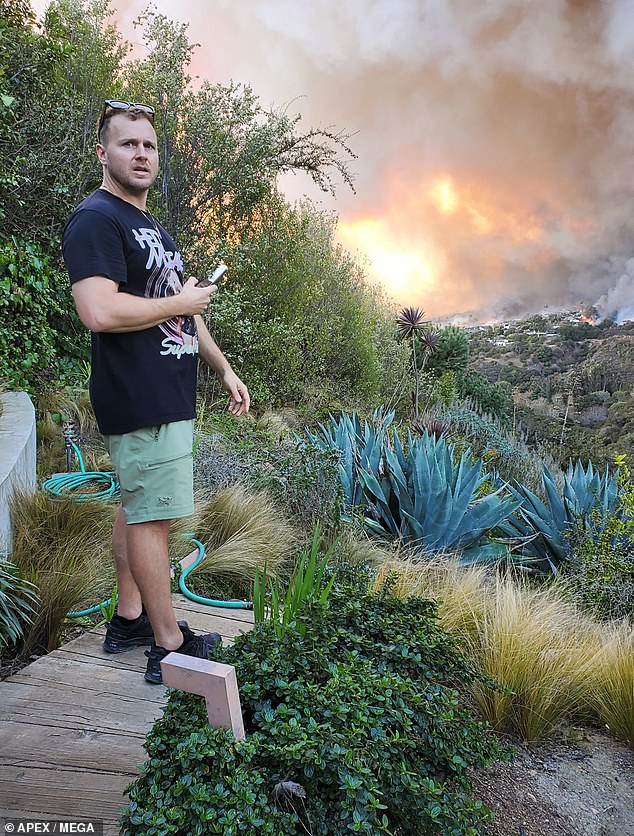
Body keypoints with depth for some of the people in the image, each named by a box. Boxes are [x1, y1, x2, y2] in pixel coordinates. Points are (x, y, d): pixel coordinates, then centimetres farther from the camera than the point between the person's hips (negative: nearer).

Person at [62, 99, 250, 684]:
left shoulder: (153, 228, 22)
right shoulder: (96, 219, -10)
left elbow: (185, 315, 26)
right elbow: (100, 312, -25)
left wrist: (225, 370, 23)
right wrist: (183, 302, -12)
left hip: (169, 394, 10)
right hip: (140, 400, -10)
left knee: (137, 509, 15)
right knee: (152, 516, -5)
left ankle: (129, 619, 28)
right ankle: (170, 646, 6)